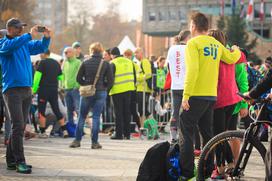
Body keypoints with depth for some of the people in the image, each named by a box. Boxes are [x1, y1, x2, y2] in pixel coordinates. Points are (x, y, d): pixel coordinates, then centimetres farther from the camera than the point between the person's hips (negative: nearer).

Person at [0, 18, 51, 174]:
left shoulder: (25, 44, 16)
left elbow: (40, 47, 18)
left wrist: (46, 37, -2)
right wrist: (30, 35, -31)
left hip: (27, 90, 7)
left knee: (21, 126, 9)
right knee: (18, 126, -14)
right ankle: (20, 162, -14)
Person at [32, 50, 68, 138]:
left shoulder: (42, 62, -7)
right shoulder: (56, 63, 11)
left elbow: (37, 76, -13)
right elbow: (61, 77, 14)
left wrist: (34, 89, -8)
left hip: (44, 89, -5)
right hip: (54, 90, 5)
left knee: (41, 111, 2)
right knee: (56, 110, 10)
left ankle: (43, 132, 0)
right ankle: (64, 130, 3)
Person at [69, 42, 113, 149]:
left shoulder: (85, 63, -2)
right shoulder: (106, 64, -3)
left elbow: (79, 78, 0)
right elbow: (110, 81, -5)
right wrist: (103, 87, 11)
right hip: (101, 93, 0)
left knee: (82, 117, 9)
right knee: (96, 117, 2)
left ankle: (77, 140, 9)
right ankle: (94, 142, 0)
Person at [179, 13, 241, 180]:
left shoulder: (193, 43, -10)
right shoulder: (216, 44, 10)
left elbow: (192, 70, -19)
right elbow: (231, 58, 18)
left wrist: (186, 95, -20)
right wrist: (236, 50, 40)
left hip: (196, 96, -7)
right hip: (212, 96, 7)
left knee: (186, 132, -3)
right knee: (207, 133, 14)